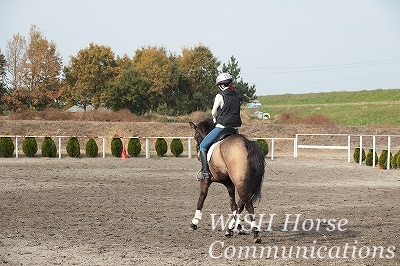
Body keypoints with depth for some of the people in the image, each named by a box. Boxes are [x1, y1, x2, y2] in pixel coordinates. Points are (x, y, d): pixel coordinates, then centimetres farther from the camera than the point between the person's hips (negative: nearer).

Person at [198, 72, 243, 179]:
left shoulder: (220, 96, -9)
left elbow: (213, 113, 0)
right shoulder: (238, 96, 7)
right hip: (235, 128, 6)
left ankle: (205, 171, -6)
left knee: (203, 146, 5)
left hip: (221, 127, -6)